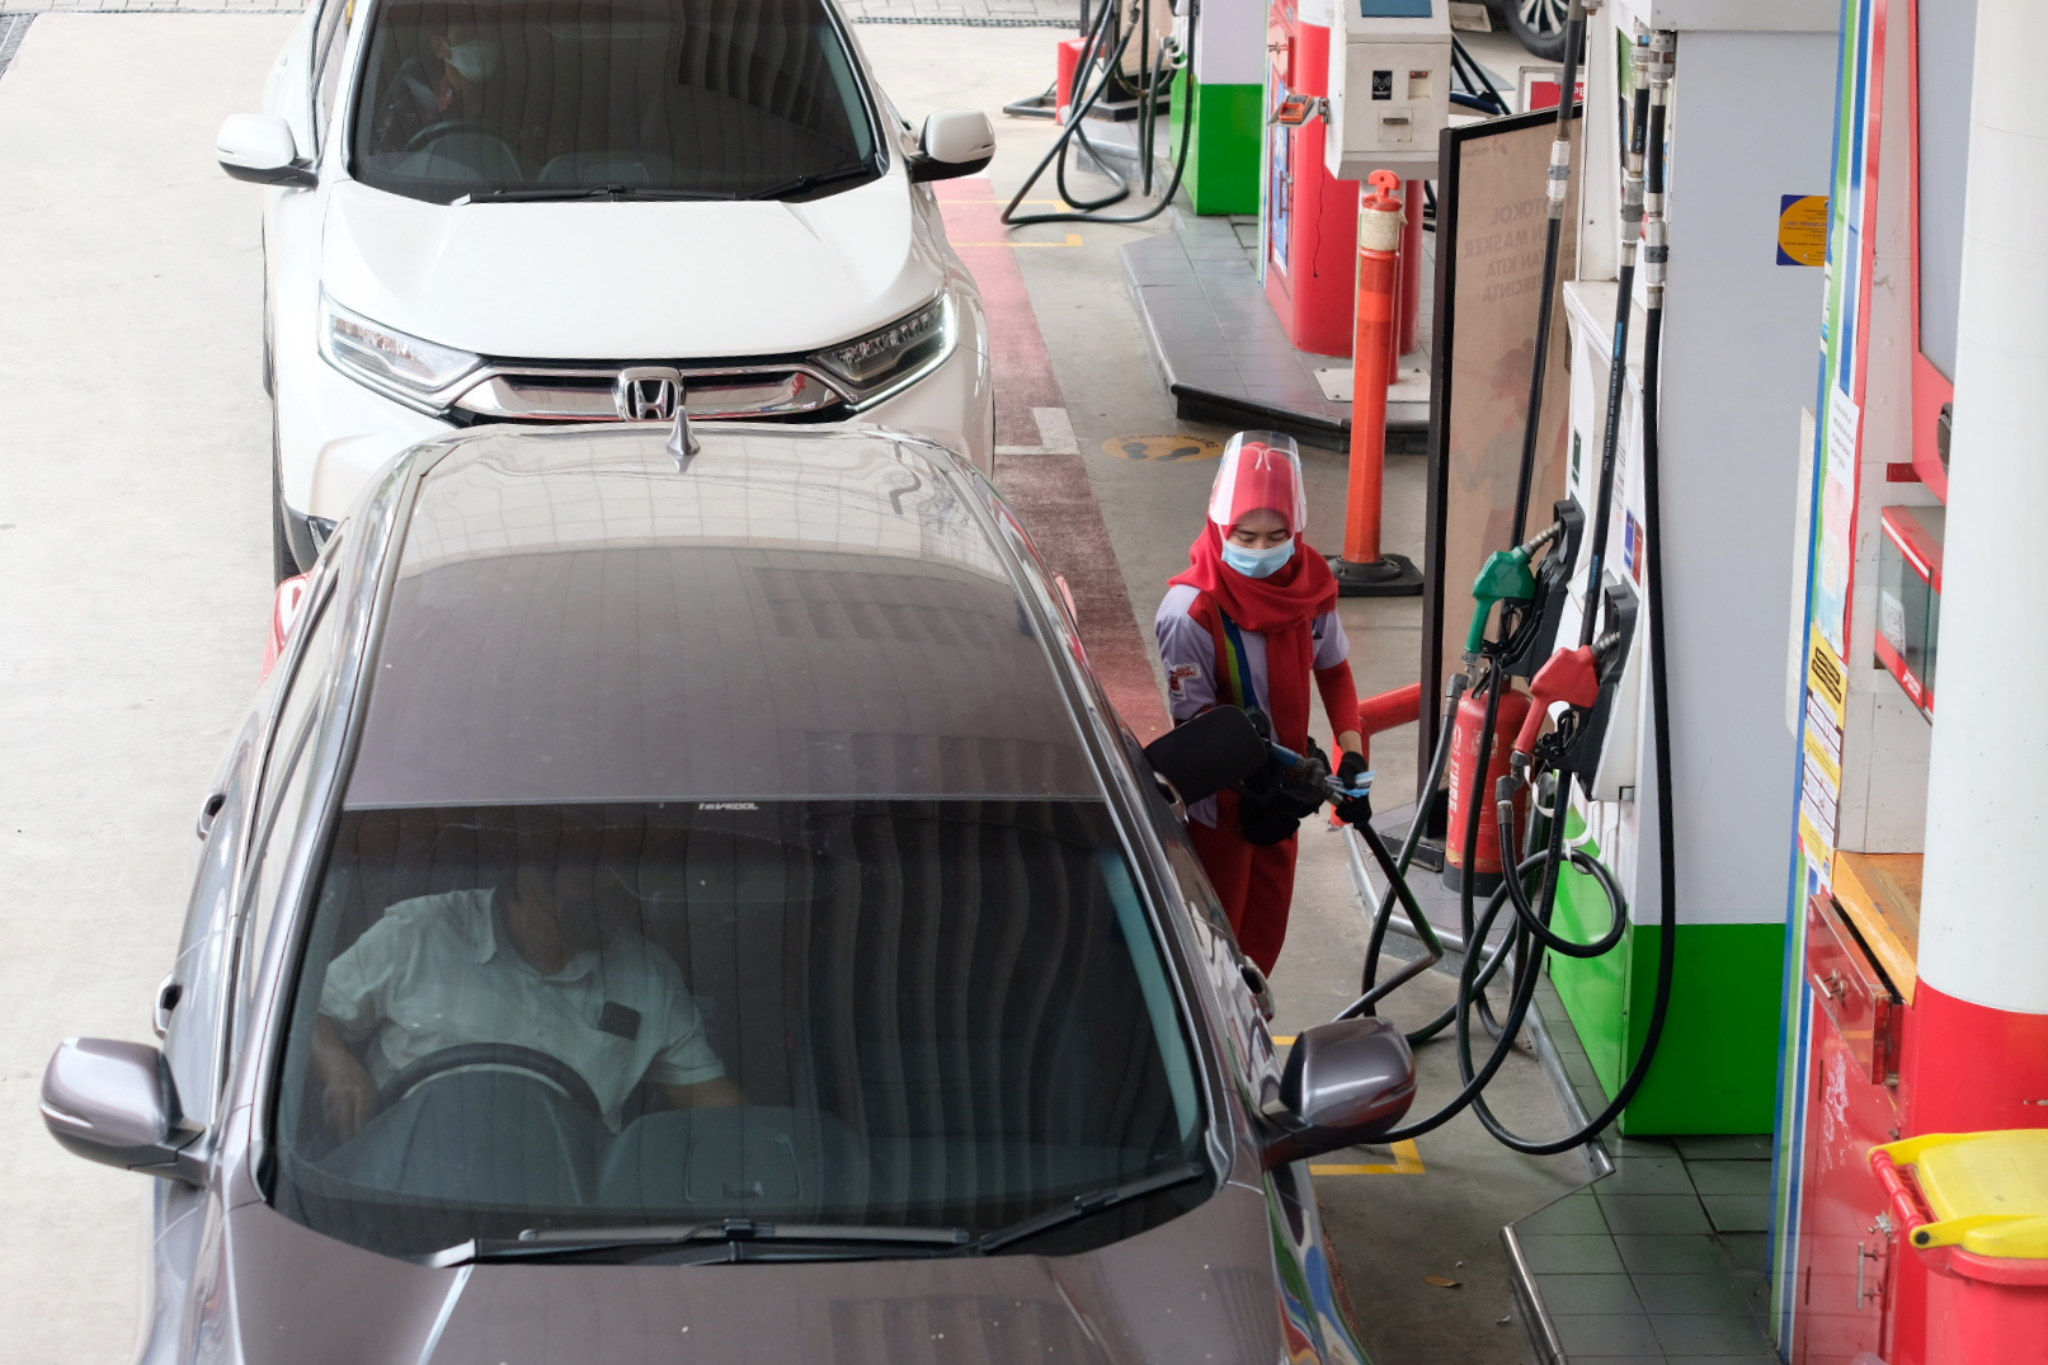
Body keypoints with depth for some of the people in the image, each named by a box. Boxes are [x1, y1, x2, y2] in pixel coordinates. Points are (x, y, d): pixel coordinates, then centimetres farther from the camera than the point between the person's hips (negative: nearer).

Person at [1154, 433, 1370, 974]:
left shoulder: (1309, 581, -7)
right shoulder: (1192, 610, -25)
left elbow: (1333, 669, 7)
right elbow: (1194, 719, -21)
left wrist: (1351, 755, -6)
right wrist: (1256, 779, -31)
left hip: (1283, 790, 6)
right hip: (1223, 798, -6)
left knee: (1267, 927, 18)